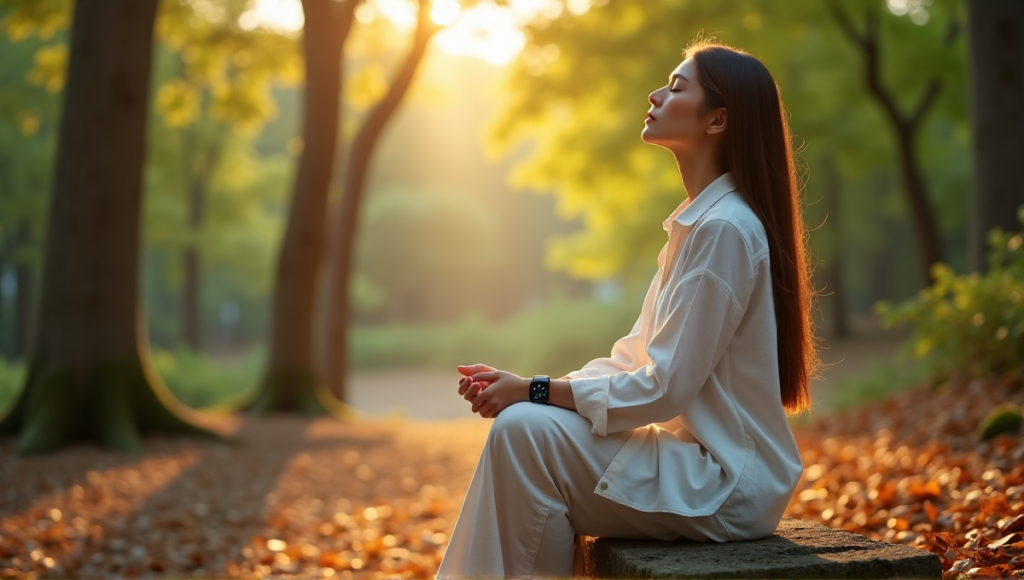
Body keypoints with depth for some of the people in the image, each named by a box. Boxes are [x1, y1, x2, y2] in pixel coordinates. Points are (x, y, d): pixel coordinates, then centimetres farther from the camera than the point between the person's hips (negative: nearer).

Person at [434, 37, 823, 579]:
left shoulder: (724, 229, -18)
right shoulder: (697, 221, 12)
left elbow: (663, 388, -20)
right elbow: (635, 362, 11)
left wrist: (535, 391, -13)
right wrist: (523, 385, -1)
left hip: (728, 487, -9)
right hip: (697, 458, 9)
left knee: (525, 430, -21)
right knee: (517, 424, 2)